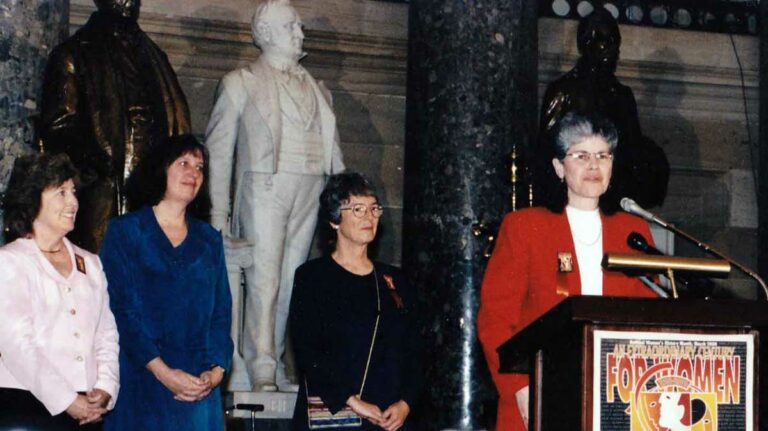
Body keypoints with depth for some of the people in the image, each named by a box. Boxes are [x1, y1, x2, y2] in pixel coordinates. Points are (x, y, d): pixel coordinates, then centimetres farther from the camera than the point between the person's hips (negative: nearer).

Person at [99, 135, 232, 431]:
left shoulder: (210, 240, 14)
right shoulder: (125, 231, 2)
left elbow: (222, 310, 8)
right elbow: (119, 308, -8)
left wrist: (217, 369, -9)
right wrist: (162, 371, -17)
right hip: (140, 382, -3)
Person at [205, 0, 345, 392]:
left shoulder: (317, 90, 22)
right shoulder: (241, 83, 8)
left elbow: (333, 152, 21)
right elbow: (218, 150, 3)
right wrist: (218, 213, -5)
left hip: (310, 193, 4)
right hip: (265, 187, -4)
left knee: (290, 281, 3)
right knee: (263, 279, -11)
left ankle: (276, 366, 9)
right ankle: (261, 373, -12)